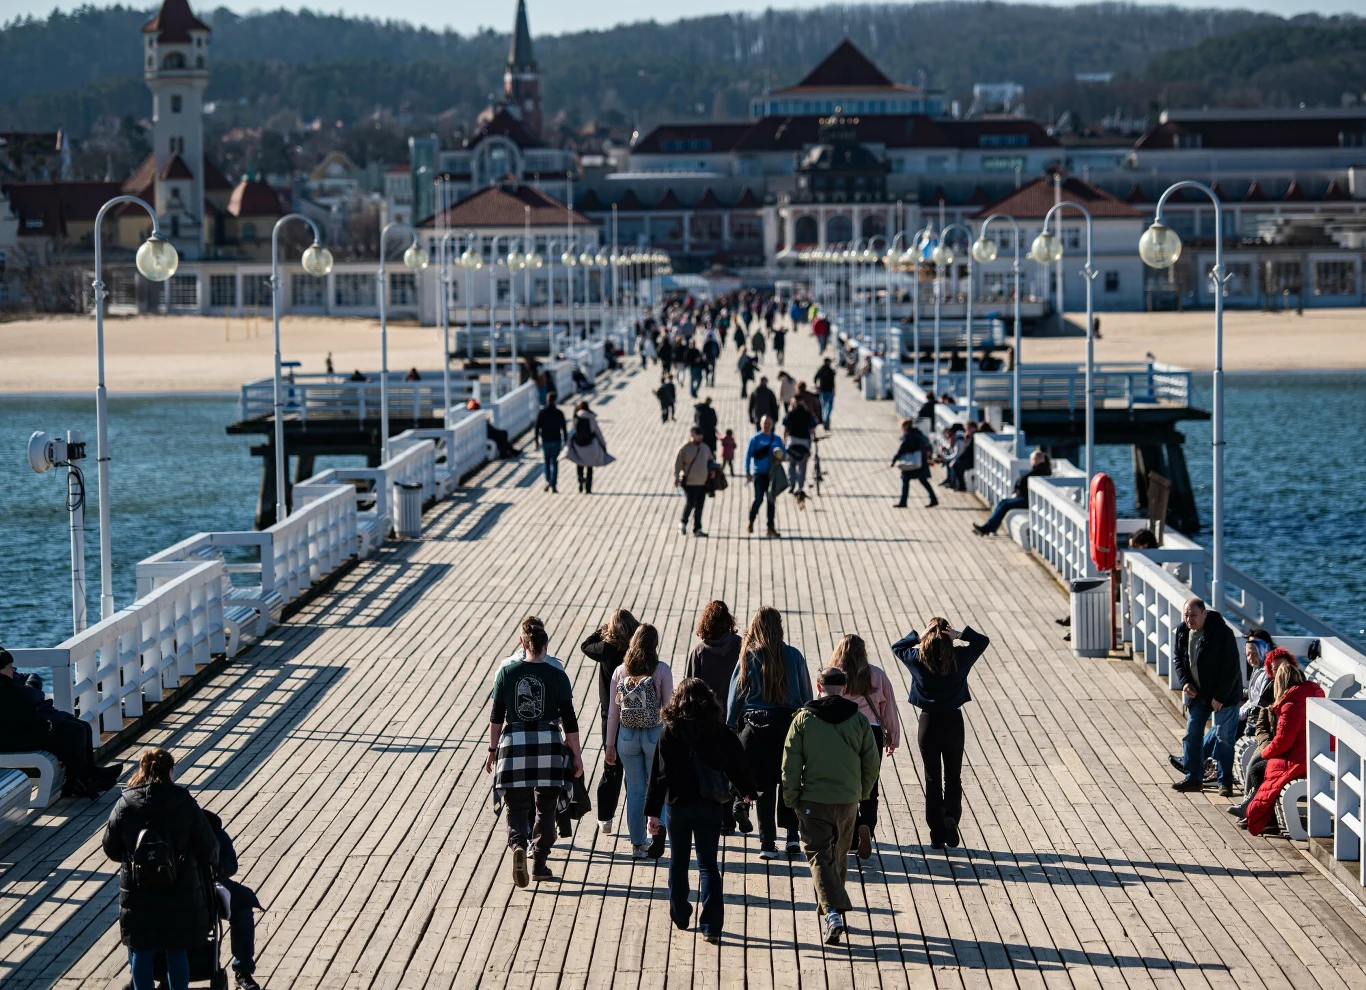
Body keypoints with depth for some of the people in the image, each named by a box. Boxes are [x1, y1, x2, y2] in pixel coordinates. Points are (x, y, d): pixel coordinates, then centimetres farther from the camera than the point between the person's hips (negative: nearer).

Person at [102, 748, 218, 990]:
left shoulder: (124, 805, -6)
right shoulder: (185, 804, -9)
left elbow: (110, 848, 1)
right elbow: (208, 847, -5)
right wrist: (210, 864, 18)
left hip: (137, 896, 1)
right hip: (179, 896, -1)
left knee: (141, 954, 11)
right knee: (177, 953, 12)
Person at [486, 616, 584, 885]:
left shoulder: (506, 671, -1)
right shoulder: (556, 674, -3)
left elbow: (496, 716, 3)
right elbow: (569, 719, -2)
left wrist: (493, 750, 13)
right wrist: (576, 755, 5)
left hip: (514, 744, 0)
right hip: (549, 745, 0)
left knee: (516, 805, 6)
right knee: (546, 807, 13)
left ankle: (518, 845, -22)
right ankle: (539, 863, 14)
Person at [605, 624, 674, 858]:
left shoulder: (620, 671, 2)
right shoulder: (662, 670, -6)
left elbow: (613, 711, 5)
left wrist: (610, 745, 11)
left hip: (627, 736, 2)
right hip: (654, 734, -2)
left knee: (635, 790, 11)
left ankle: (638, 843, 13)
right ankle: (659, 827, -14)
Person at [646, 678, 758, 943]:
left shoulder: (670, 731, -9)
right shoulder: (719, 732, -5)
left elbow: (659, 774, -10)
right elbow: (738, 765, 4)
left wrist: (653, 812, -7)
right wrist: (748, 791, 24)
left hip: (677, 804, -1)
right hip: (709, 805, 1)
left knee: (678, 862, 18)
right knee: (708, 864, 4)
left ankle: (680, 916, 28)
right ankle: (711, 925, -6)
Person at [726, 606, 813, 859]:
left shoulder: (749, 657, -5)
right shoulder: (794, 655, -1)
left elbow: (736, 694, -1)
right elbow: (806, 694, 6)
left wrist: (731, 727, 7)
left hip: (756, 726, -1)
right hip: (789, 724, 1)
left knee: (764, 787, 5)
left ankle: (768, 843, 5)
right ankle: (793, 834, 1)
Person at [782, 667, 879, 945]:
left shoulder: (803, 719, -7)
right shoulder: (858, 720, -2)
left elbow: (791, 765, -7)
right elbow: (872, 763, 1)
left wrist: (791, 800, 2)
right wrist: (862, 794, 16)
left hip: (813, 801, -2)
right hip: (848, 800, 3)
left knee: (820, 856, -1)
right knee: (839, 856, 20)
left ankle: (832, 912, -20)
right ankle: (832, 908, 34)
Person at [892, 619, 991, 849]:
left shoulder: (918, 658, -8)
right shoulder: (959, 657, -8)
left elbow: (897, 647, 12)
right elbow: (983, 641, 8)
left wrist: (917, 637, -4)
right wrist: (961, 635, -7)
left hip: (928, 722, 0)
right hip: (953, 720, 0)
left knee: (932, 778, 7)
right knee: (953, 776, 12)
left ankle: (937, 835, 7)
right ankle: (951, 814, -14)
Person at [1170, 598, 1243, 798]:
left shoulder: (1221, 632, -23)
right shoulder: (1181, 632, -3)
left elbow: (1231, 667, -20)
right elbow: (1177, 659, 9)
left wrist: (1220, 697, -19)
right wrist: (1185, 682, -8)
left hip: (1224, 695, -6)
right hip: (1196, 693, 6)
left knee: (1224, 738, -2)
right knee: (1192, 735, 8)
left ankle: (1225, 782, 5)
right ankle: (1193, 778, 18)